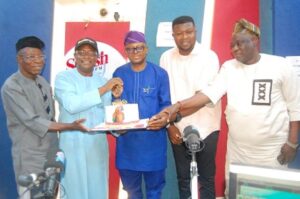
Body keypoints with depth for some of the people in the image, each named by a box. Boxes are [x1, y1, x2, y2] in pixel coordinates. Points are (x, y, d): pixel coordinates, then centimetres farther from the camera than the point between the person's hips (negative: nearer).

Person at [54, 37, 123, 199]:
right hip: (72, 145, -4)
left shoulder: (103, 81, 11)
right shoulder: (63, 77, -5)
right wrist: (103, 89, -22)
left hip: (98, 145, 4)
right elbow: (72, 105, -22)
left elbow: (107, 114, 11)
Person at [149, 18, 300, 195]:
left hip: (273, 149, -3)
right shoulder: (228, 67, 1)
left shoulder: (280, 66, -6)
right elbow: (209, 94, -13)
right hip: (237, 149, 3)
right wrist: (176, 108, -27)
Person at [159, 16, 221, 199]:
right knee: (183, 178, 15)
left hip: (204, 128, -3)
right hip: (178, 129, 3)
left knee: (206, 178, 11)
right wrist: (169, 125, -3)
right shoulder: (166, 58, 1)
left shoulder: (209, 56, -9)